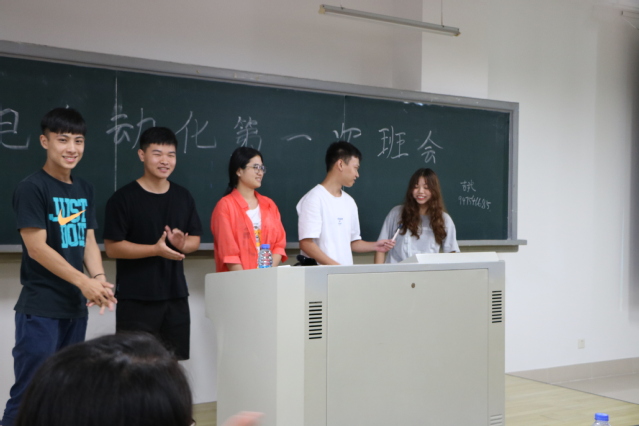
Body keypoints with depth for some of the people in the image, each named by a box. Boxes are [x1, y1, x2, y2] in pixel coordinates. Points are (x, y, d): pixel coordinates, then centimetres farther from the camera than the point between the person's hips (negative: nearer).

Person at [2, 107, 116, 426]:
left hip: (76, 306, 7)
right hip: (40, 308, -7)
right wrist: (84, 281, -17)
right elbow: (37, 248, -15)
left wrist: (99, 278, -9)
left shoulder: (84, 189, 11)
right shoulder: (31, 187, -9)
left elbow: (88, 241, 10)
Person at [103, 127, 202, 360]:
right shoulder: (123, 198, -5)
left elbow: (195, 239, 15)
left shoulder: (183, 197, 11)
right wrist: (156, 249, -20)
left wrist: (182, 244, -9)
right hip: (136, 299, -5)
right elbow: (112, 247, -9)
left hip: (176, 297, 5)